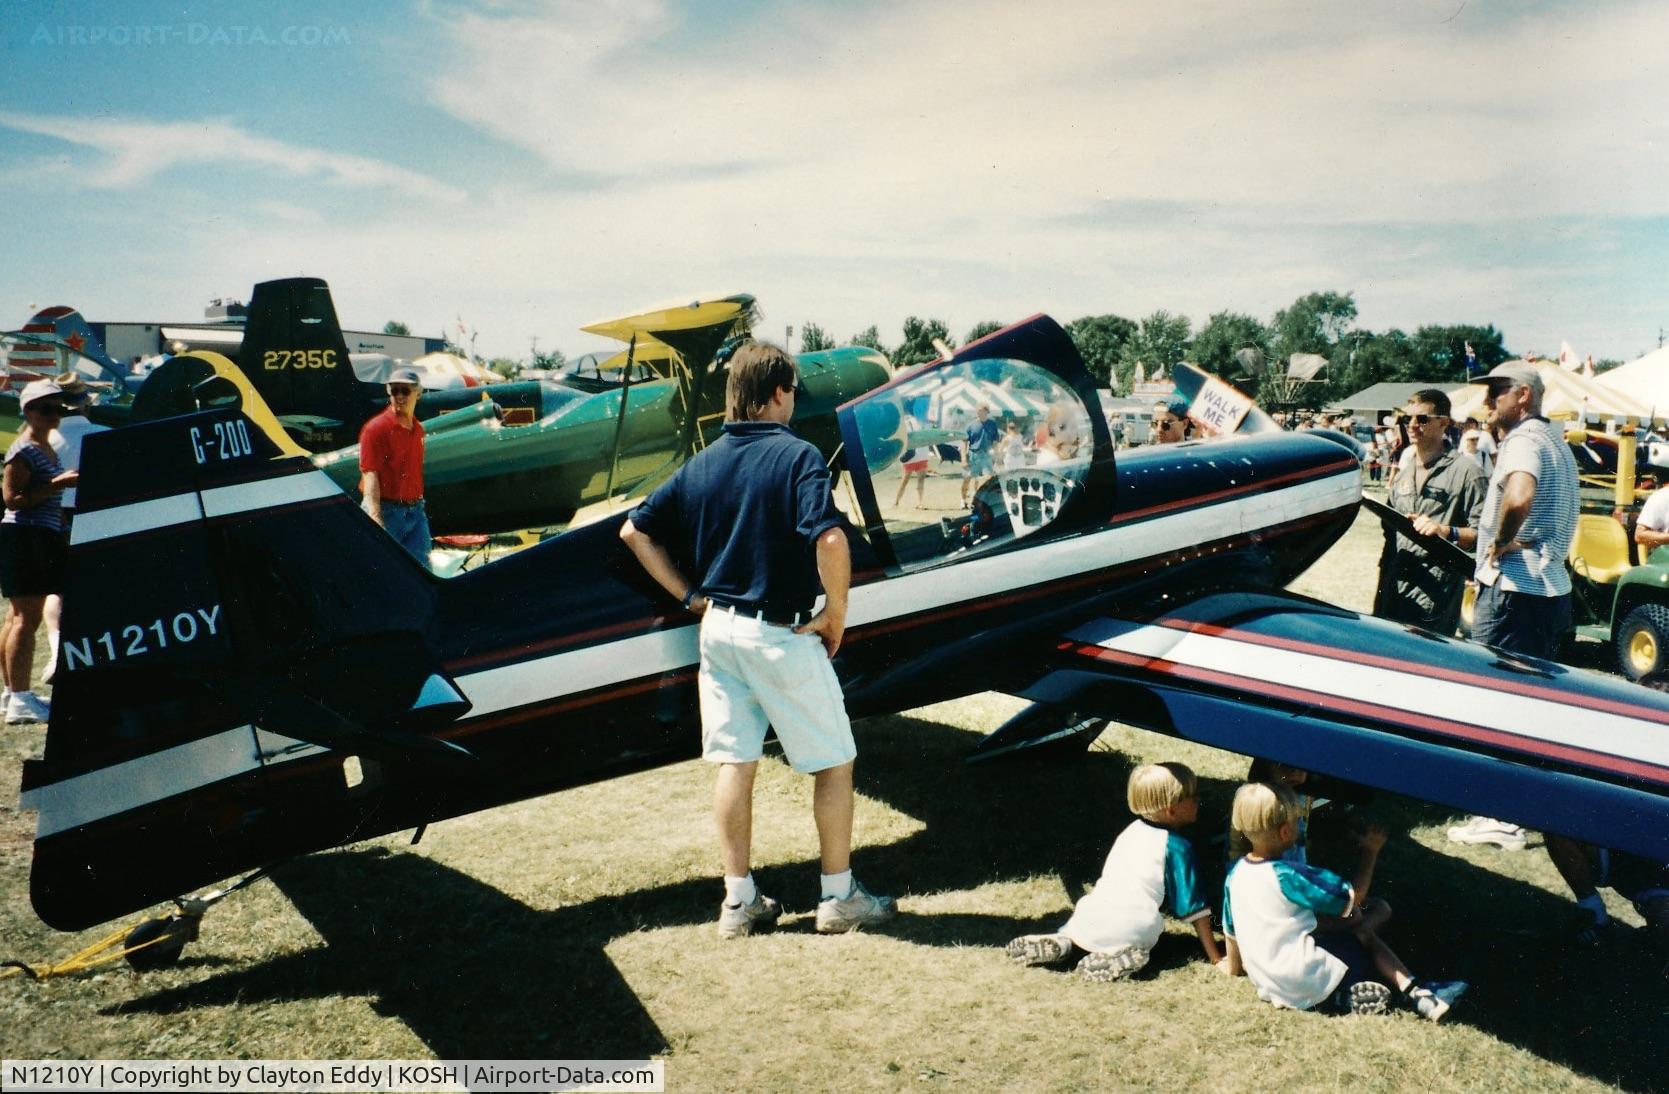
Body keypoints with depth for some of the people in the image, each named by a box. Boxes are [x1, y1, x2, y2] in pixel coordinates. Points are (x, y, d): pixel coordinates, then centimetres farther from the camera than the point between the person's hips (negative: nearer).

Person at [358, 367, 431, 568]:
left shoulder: (418, 429, 12)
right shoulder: (376, 428, -10)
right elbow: (370, 476, -16)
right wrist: (376, 520, -24)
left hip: (415, 511, 6)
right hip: (386, 511, -6)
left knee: (422, 569, 5)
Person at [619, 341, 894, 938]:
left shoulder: (703, 463, 5)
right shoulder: (797, 456, -13)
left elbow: (635, 531, 9)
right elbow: (829, 539, -28)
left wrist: (689, 594, 11)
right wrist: (835, 611, -13)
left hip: (718, 627, 6)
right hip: (780, 633, -6)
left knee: (734, 764, 13)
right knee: (834, 762, 10)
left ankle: (740, 900, 20)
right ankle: (839, 895, 18)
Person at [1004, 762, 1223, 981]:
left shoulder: (1131, 830, 17)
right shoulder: (1177, 847, -4)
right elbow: (1193, 905, -3)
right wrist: (1215, 959, 4)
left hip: (1089, 918, 6)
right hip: (1132, 930, -6)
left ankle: (1063, 942, 3)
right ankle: (1120, 954, -13)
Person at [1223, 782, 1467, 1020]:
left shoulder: (1236, 874, 1)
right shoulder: (1288, 875, -18)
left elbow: (1230, 931, 12)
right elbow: (1355, 895, -9)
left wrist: (1234, 967, 28)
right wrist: (1372, 852, 4)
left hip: (1266, 984, 7)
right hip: (1307, 985, -7)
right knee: (1363, 933, 11)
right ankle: (1416, 994, 6)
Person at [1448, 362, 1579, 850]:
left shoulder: (1525, 439, -14)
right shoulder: (1555, 441, 18)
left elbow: (1518, 496, -35)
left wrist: (1501, 541, -20)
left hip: (1512, 591, -10)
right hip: (1551, 590, 10)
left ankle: (1504, 818, 4)